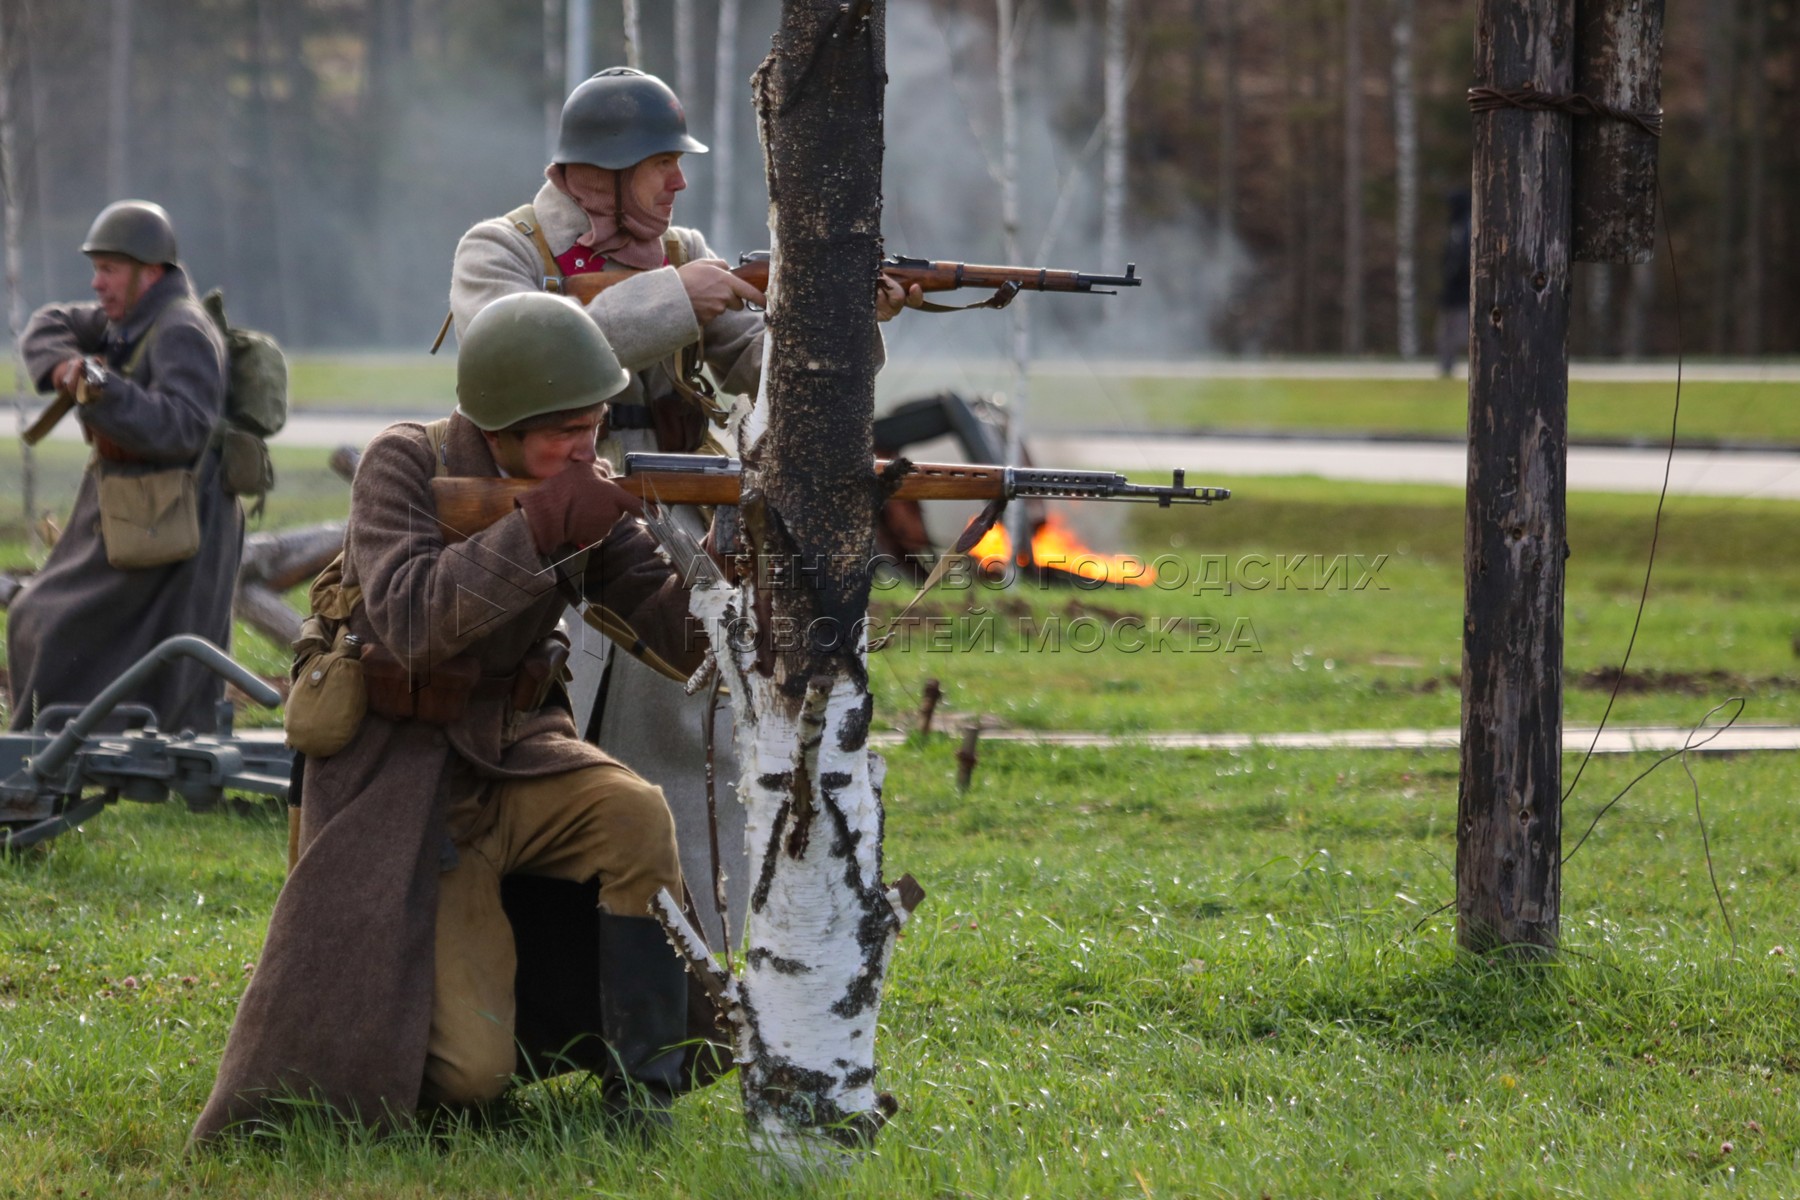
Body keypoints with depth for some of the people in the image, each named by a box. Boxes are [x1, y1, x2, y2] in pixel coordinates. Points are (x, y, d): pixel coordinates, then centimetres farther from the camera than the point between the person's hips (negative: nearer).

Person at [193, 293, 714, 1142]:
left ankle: (642, 1098, -15)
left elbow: (672, 627, -7)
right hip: (399, 779, -5)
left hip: (512, 756, 5)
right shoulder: (406, 465, -13)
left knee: (637, 816, -30)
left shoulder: (580, 492, -1)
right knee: (466, 1075, -16)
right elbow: (410, 620, -28)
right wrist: (539, 530, -36)